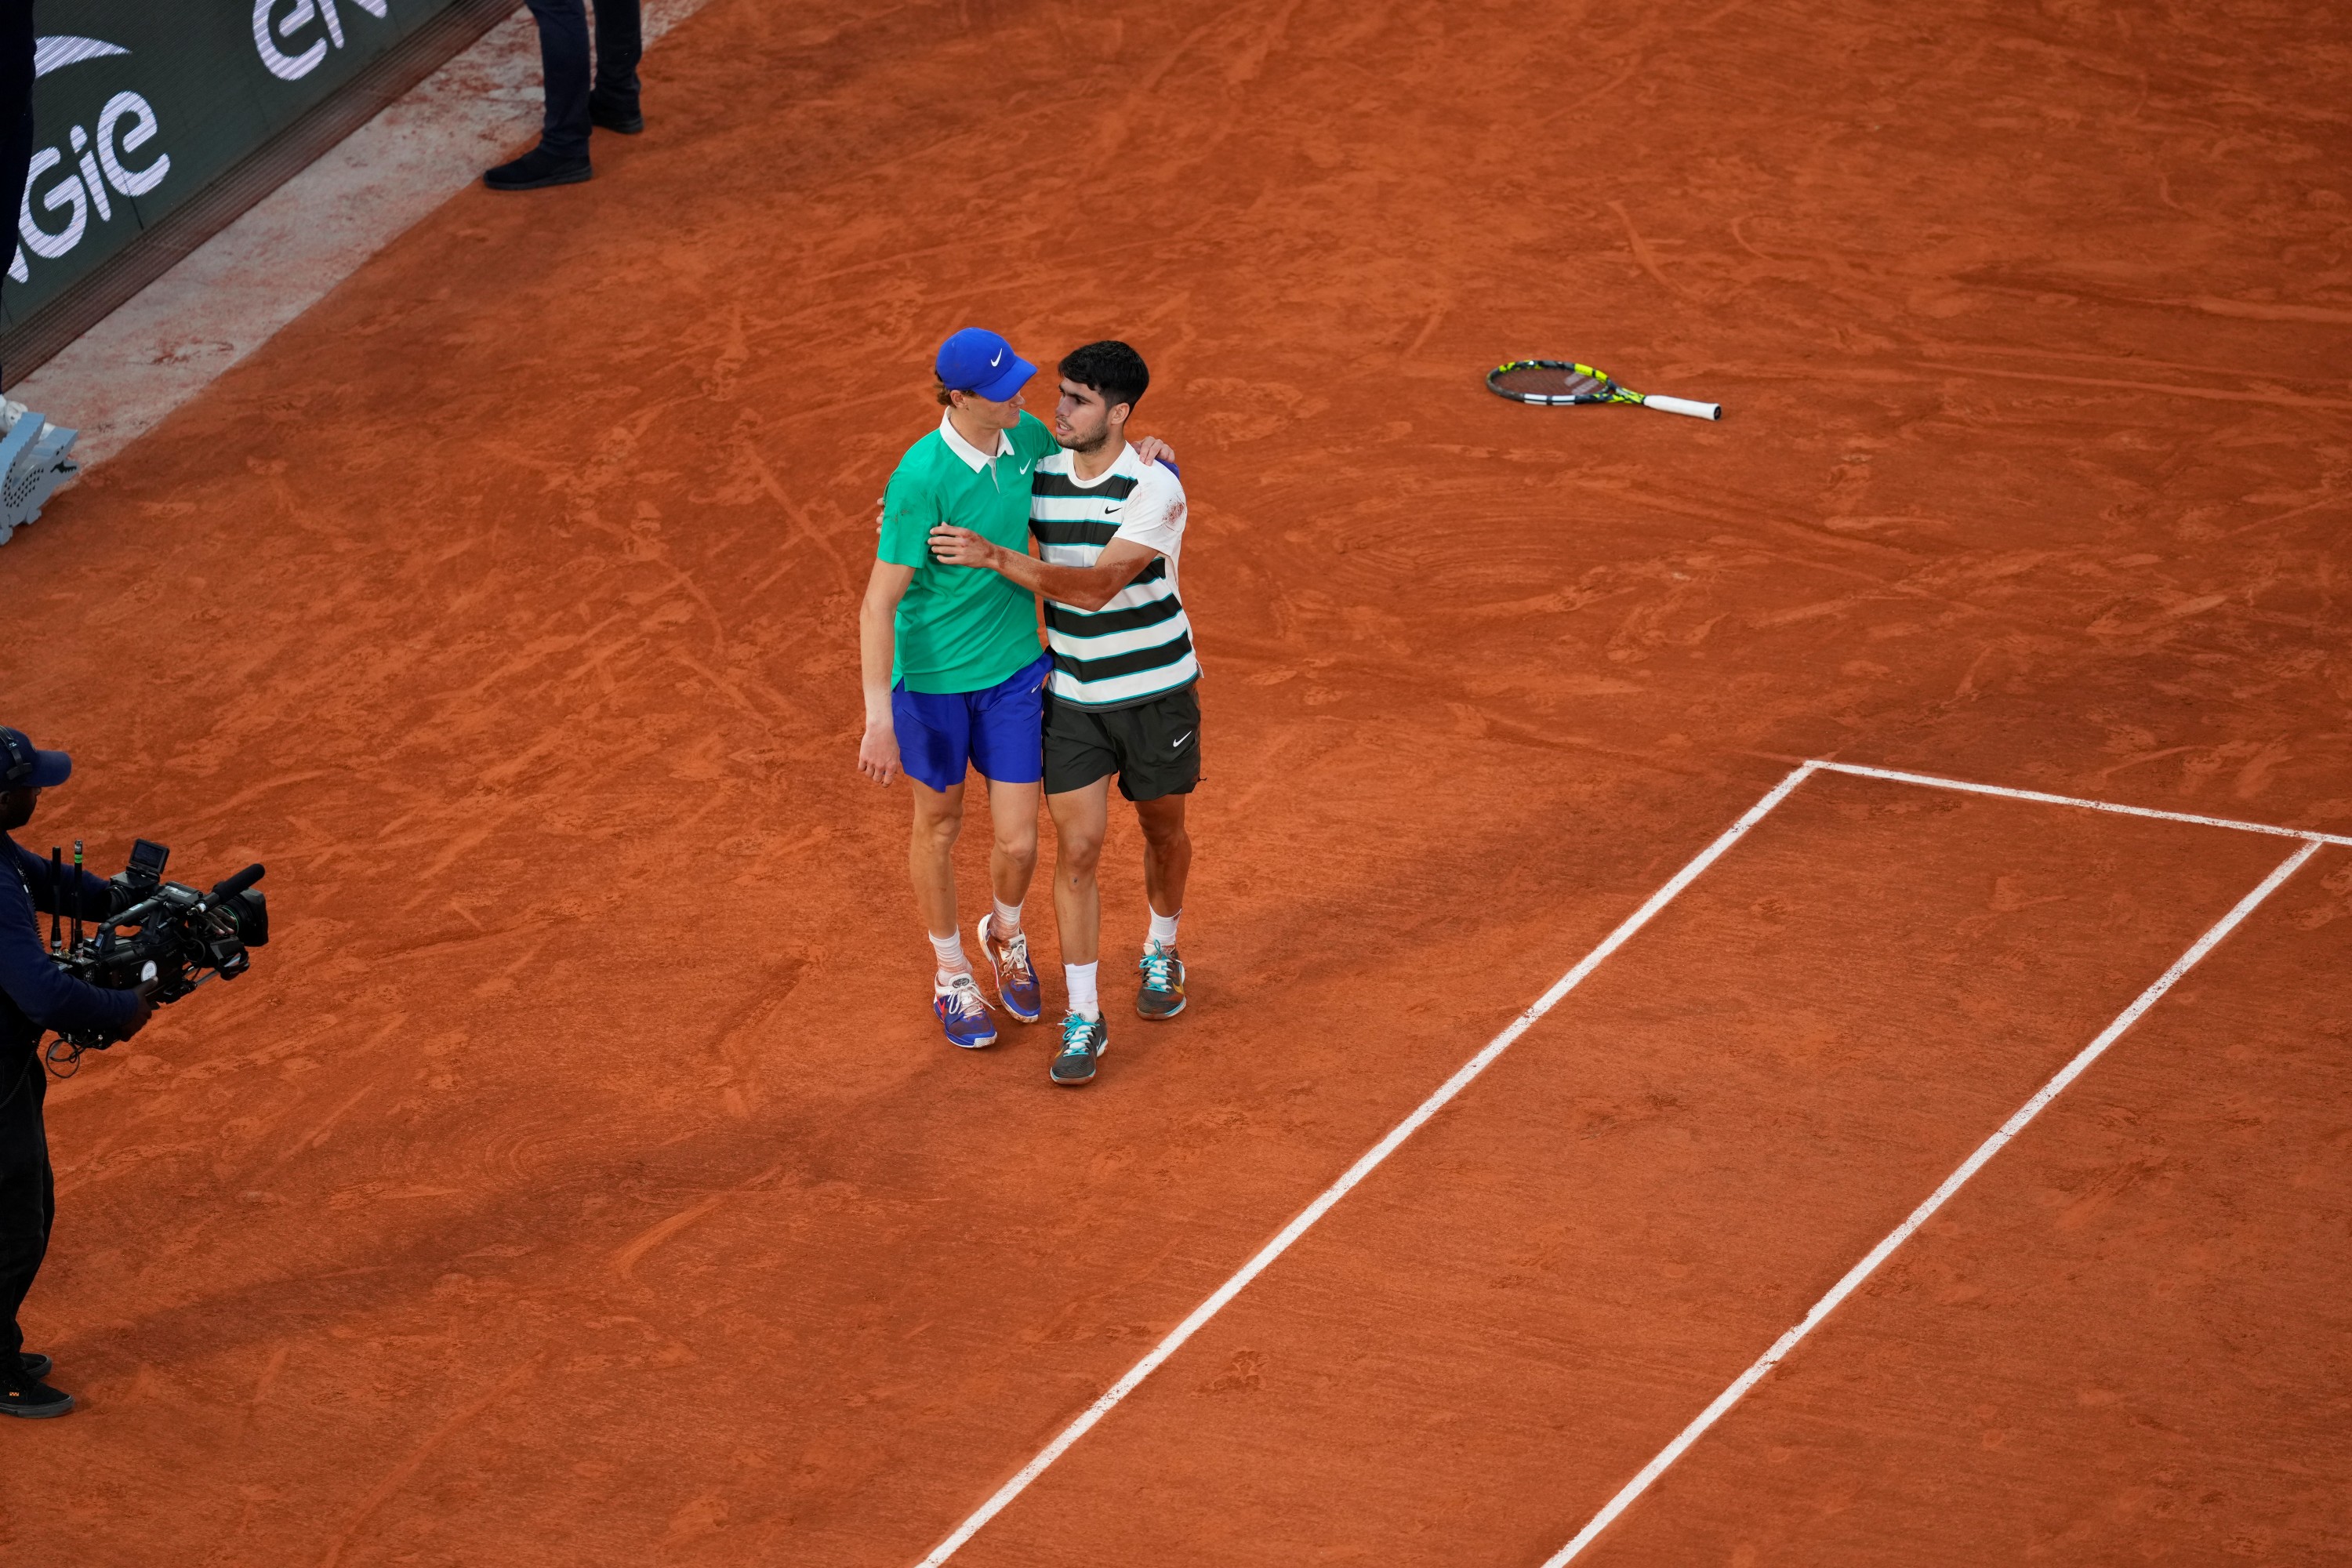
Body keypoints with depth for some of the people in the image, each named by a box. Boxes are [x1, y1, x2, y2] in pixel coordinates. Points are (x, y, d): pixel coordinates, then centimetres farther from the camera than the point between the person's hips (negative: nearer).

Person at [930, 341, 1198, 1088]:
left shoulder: (1156, 489, -22)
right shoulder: (1040, 477, -6)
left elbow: (1097, 586, -31)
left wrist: (993, 556, -37)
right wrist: (917, 522, 0)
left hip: (1157, 692, -3)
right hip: (1072, 698, 3)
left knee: (1164, 832, 18)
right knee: (1077, 850, -3)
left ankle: (1161, 955, 47)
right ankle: (1083, 1019, 5)